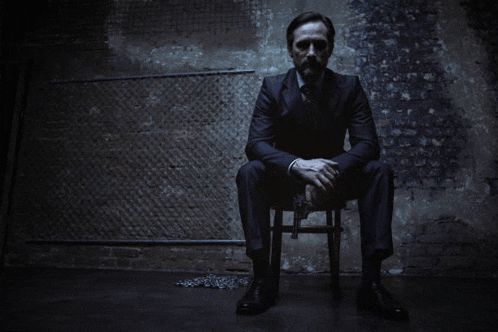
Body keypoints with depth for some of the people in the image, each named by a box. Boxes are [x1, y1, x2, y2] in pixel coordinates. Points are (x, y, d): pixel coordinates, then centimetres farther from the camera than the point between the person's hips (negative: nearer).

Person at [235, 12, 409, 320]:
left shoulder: (350, 86, -5)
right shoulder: (273, 87, -7)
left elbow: (367, 143, -14)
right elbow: (256, 143, -18)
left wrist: (331, 171, -34)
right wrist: (299, 165, -37)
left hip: (333, 172, 1)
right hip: (286, 176, 0)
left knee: (379, 171, -25)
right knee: (249, 172, -29)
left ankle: (371, 282, -24)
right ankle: (263, 280, -26)